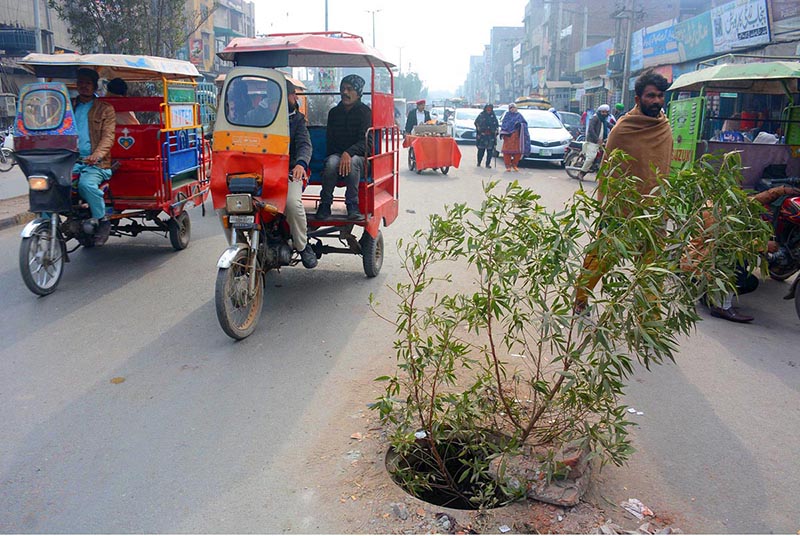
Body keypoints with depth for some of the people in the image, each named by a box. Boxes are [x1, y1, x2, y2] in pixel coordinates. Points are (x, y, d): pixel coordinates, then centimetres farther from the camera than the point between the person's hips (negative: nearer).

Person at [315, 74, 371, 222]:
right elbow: (329, 140, 12)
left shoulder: (365, 112, 1)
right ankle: (325, 205, -23)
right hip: (336, 153, 3)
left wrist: (348, 153, -30)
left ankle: (352, 206, -30)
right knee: (332, 162, -34)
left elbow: (365, 140, -12)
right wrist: (340, 155, -8)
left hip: (358, 155, -2)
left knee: (353, 161, -38)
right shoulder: (334, 112, 14)